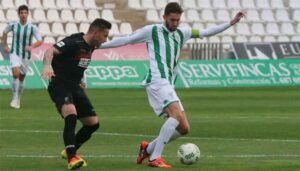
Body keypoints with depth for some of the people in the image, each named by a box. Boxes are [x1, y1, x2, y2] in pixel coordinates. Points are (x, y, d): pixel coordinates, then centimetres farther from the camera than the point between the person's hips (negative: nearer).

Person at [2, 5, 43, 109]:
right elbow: (5, 32, 17)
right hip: (14, 53, -1)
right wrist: (5, 46, 12)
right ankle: (15, 98, -13)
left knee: (21, 78, 11)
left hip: (26, 56, 1)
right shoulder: (13, 25, -4)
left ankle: (18, 100, 30)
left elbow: (40, 41, -12)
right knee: (16, 74, -23)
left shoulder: (32, 28, -9)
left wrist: (32, 46, -31)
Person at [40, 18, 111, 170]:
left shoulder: (91, 46, 8)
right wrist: (47, 65, -53)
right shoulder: (73, 43, -18)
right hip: (59, 85, -9)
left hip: (75, 87, 9)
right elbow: (51, 51, -34)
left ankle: (69, 151, 29)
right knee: (71, 114, -34)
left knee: (93, 123, 7)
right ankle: (71, 158, -33)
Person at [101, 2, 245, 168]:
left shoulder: (181, 34, 21)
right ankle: (155, 158, -27)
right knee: (177, 114, -27)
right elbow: (126, 40, 7)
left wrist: (231, 23, 17)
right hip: (157, 81, -8)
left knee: (184, 128, 3)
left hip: (168, 85, 8)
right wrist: (99, 45, 8)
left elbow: (206, 32, 22)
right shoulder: (152, 31, 4)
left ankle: (148, 149, 20)